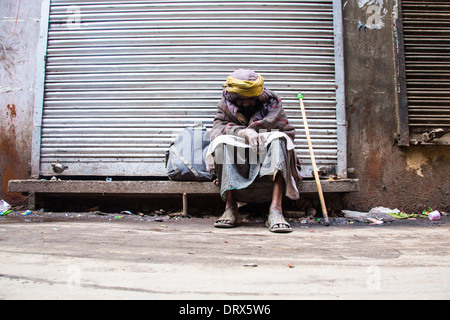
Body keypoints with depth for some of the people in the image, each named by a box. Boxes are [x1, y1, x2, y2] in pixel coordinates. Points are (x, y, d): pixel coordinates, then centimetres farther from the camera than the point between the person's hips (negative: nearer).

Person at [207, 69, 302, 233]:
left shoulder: (272, 103, 4)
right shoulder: (226, 106, 8)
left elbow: (288, 133, -5)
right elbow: (217, 129, -10)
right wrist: (241, 132, -29)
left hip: (266, 159, 0)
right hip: (236, 164, 1)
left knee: (279, 139, -29)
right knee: (223, 142, -27)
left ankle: (276, 209, -41)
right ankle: (230, 208, -31)